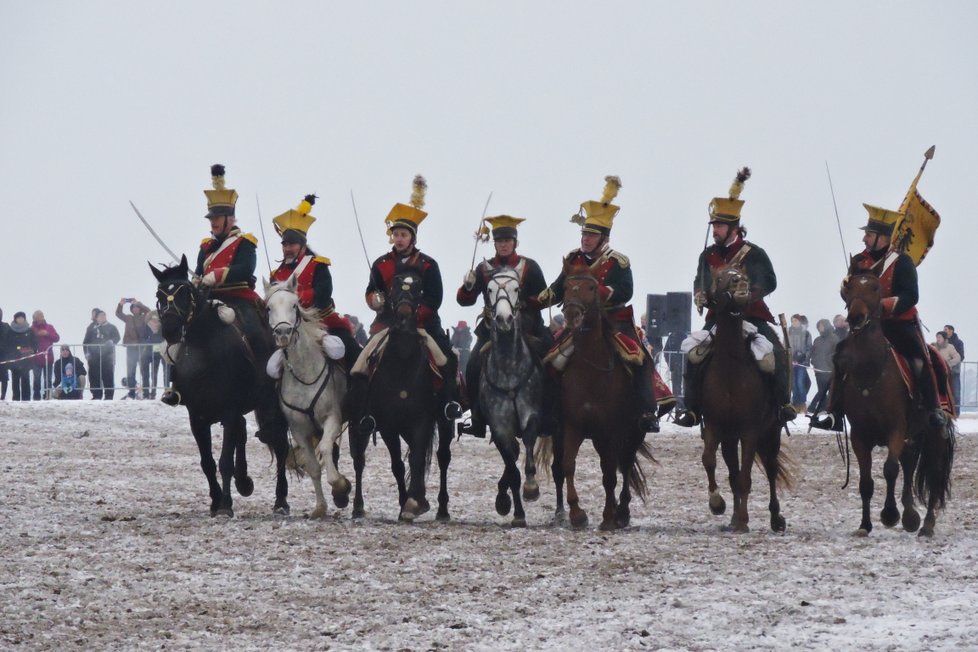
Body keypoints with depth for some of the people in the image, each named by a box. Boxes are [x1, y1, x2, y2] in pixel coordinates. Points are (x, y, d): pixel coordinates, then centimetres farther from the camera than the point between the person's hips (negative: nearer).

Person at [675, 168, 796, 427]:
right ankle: (692, 408, -4)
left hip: (751, 315, -3)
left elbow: (769, 282, -7)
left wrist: (746, 294, -23)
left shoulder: (753, 254, -4)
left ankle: (783, 403, -8)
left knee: (777, 353, -19)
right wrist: (700, 295, 0)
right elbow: (700, 282, 22)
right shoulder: (708, 255, 9)